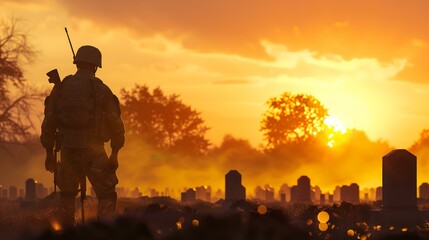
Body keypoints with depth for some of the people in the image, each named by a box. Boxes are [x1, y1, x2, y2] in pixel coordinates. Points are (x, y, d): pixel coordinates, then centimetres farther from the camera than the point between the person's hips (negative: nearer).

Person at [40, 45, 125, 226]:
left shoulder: (61, 88, 6)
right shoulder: (100, 89, -3)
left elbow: (48, 122, 8)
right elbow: (115, 123, -6)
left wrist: (49, 153, 15)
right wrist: (114, 154, 2)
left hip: (68, 149, 4)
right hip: (92, 150, -3)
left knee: (67, 195, 19)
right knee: (106, 196, 2)